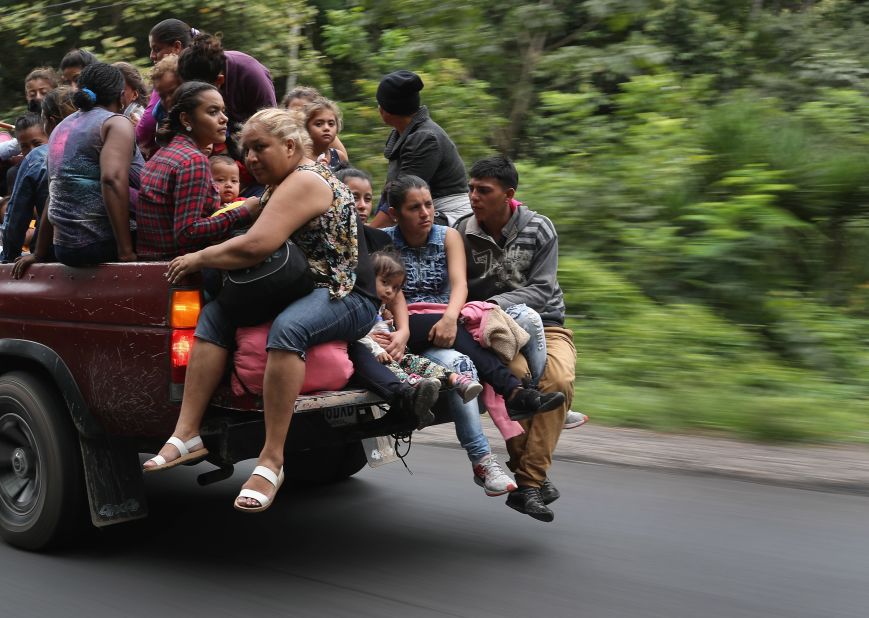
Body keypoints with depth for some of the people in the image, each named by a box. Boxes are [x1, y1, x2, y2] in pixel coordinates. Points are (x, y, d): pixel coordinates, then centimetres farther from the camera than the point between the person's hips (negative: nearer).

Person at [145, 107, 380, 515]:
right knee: (214, 313, -5)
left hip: (346, 297, -10)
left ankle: (272, 460, -36)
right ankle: (187, 434, -14)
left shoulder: (305, 182, -15)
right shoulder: (282, 185, 18)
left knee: (287, 327, -39)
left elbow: (255, 247, -25)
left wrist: (198, 259, -11)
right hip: (301, 293, 10)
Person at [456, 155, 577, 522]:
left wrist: (495, 304, -23)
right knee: (517, 378, -35)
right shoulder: (464, 233, 3)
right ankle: (536, 477, -22)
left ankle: (527, 481, -27)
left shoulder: (539, 229, -1)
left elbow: (540, 290, -9)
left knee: (558, 381, -32)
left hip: (544, 324, 1)